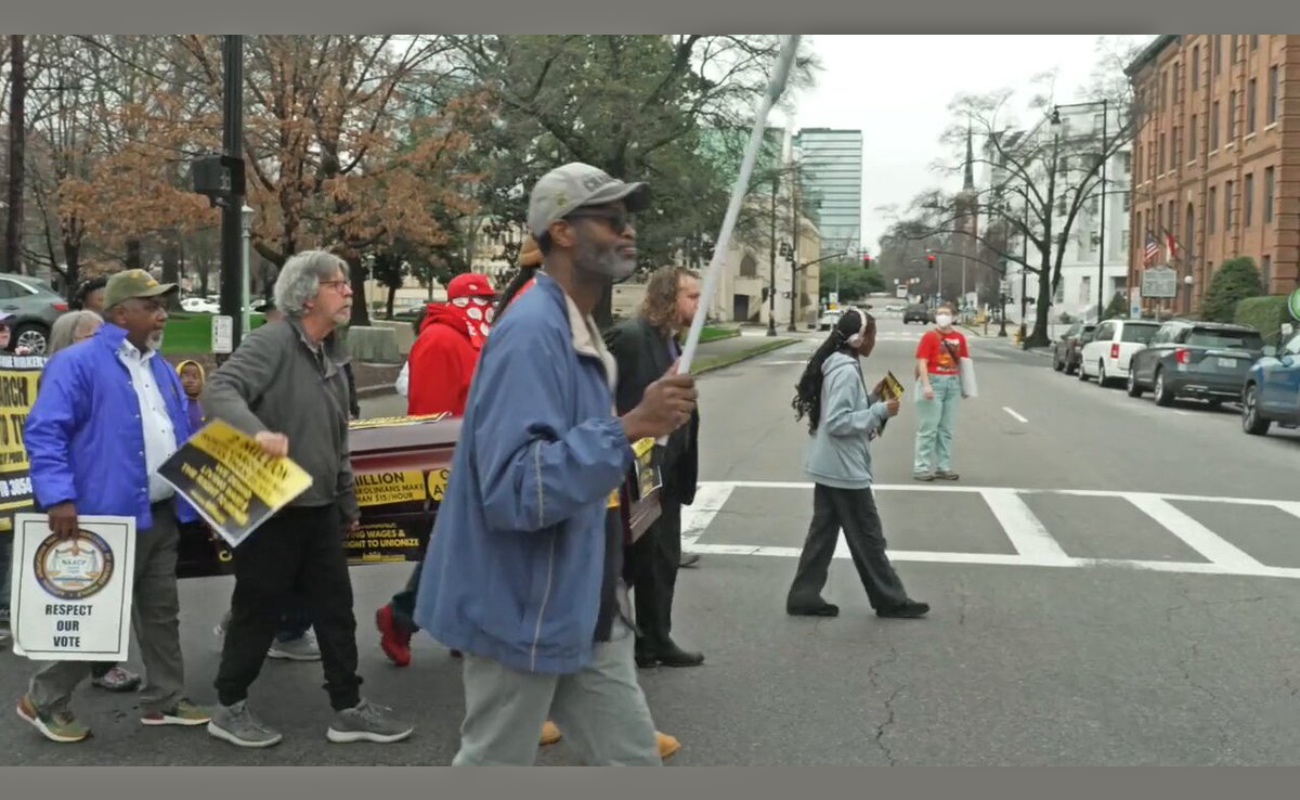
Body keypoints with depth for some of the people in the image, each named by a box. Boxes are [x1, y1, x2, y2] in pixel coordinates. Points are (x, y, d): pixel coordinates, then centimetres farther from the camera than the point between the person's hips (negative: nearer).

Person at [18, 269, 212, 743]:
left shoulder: (161, 368, 15)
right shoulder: (78, 364, -11)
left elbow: (182, 438, 21)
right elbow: (44, 432, -17)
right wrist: (58, 497, -26)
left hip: (162, 515, 8)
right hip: (112, 516, -8)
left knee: (161, 613, 14)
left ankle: (165, 700, 26)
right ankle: (45, 700, 19)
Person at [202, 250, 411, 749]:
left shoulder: (330, 357, 14)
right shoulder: (272, 342, -13)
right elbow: (218, 390, -27)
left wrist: (348, 503, 23)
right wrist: (257, 430, -45)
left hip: (319, 509, 8)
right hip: (271, 509, -8)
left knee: (336, 608, 10)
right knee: (258, 612, 4)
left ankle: (348, 709, 19)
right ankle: (229, 708, 21)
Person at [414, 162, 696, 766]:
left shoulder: (580, 331, 11)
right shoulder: (531, 333, -22)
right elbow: (516, 489, -31)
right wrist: (629, 428, -33)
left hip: (583, 609, 10)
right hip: (524, 610, -9)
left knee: (634, 762, 13)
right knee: (494, 762, 9)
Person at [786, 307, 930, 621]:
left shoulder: (839, 365, 10)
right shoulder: (846, 371, -21)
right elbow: (837, 422, -26)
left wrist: (874, 401, 8)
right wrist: (880, 411, -21)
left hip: (830, 467, 10)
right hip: (844, 469, -10)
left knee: (823, 532, 13)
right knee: (867, 538, 3)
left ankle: (804, 597, 16)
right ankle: (891, 601, 14)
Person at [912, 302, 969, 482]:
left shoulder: (959, 337, 8)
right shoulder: (930, 336, -6)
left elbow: (963, 361, 13)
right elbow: (922, 362, -11)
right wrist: (926, 385, -21)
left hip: (953, 384, 5)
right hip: (933, 382, -5)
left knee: (946, 429, 10)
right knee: (928, 428, -4)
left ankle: (943, 467, 17)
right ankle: (921, 468, 0)